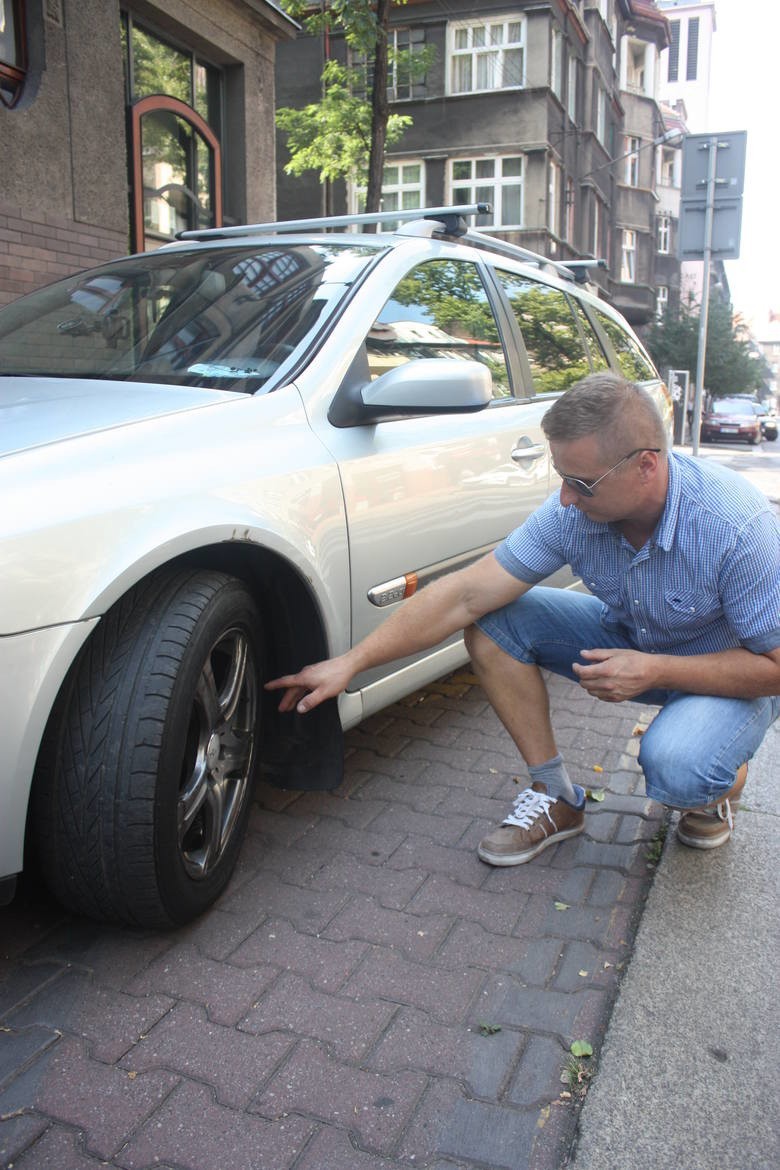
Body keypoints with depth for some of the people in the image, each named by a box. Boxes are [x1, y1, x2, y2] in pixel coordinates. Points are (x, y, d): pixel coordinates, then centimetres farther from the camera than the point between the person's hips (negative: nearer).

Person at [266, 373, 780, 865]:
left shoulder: (738, 526, -33)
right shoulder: (575, 509, -21)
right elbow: (466, 594, -22)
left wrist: (655, 670, -33)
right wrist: (350, 662, -26)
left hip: (731, 672, -4)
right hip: (629, 639, 4)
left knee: (676, 765, -36)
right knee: (492, 621, -16)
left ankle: (721, 785, 4)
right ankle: (555, 795, -4)